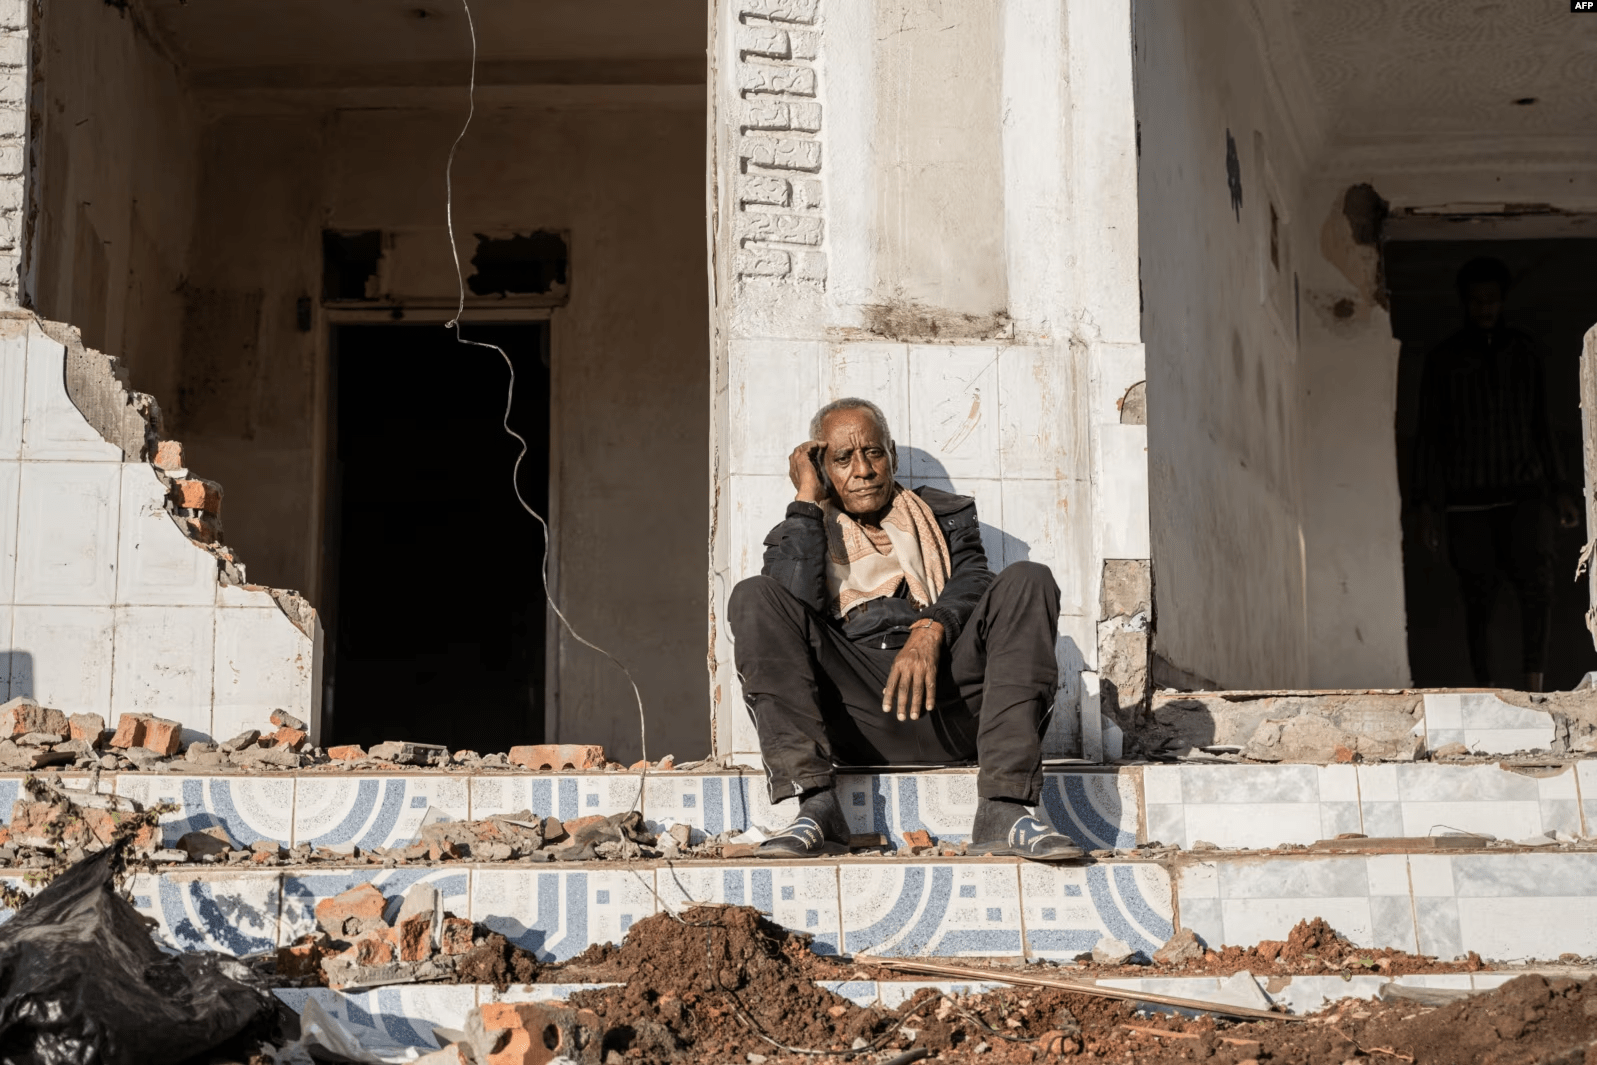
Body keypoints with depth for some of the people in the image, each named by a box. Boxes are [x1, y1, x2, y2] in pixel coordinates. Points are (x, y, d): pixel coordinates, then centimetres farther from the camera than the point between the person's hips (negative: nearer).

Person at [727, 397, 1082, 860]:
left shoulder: (945, 515, 27)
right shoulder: (801, 535, 23)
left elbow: (973, 584, 5)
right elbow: (794, 605, -1)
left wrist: (931, 630, -17)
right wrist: (807, 500, 6)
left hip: (945, 701, 1)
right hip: (855, 710, -1)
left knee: (1027, 581, -20)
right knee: (754, 597, -20)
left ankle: (1006, 809, -35)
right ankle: (815, 808, -34)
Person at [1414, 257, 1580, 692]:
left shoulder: (1525, 351, 11)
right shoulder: (1444, 359, 4)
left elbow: (1540, 426, 17)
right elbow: (1429, 434, 3)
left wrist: (1560, 490, 14)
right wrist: (1427, 504, -3)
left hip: (1524, 492, 1)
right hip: (1468, 500, -1)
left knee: (1537, 583, -17)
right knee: (1478, 599, -2)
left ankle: (1534, 690, -19)